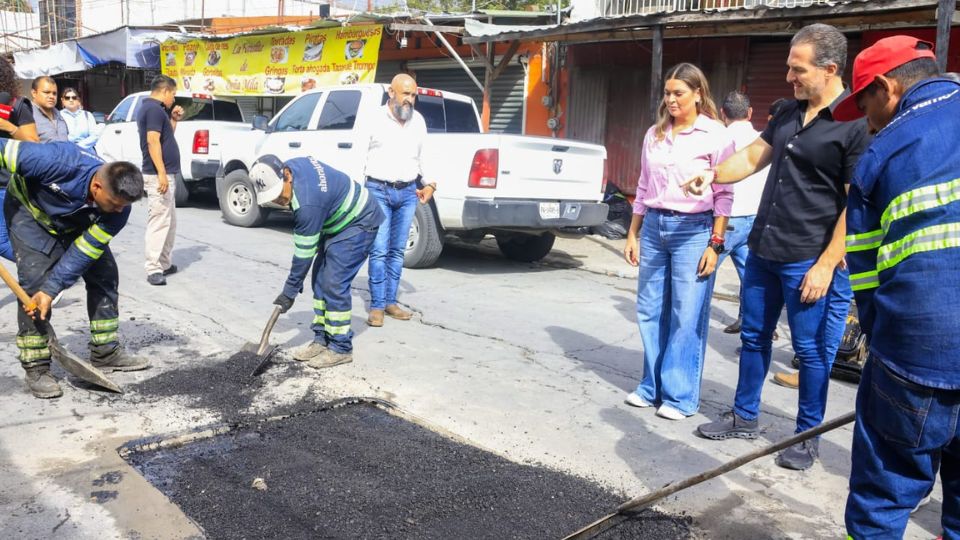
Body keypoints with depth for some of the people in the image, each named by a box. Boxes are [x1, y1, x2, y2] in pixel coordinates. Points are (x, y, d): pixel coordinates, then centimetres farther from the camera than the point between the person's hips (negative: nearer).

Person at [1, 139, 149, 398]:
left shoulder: (119, 207, -28)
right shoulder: (58, 162, -42)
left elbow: (83, 253, -23)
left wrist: (51, 290, -28)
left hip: (76, 223, 4)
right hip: (29, 210, -4)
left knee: (104, 274, -1)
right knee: (35, 282, -16)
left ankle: (106, 353, 13)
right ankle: (36, 368, -6)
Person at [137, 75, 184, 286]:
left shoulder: (150, 108, 18)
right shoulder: (154, 109, -13)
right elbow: (153, 141, -22)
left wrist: (173, 120, 14)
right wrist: (161, 173, -26)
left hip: (165, 174, 11)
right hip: (159, 175, -11)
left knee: (169, 222, 16)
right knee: (159, 222, -10)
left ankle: (164, 264, 23)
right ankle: (153, 269, -9)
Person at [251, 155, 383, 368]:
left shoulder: (307, 203, -34)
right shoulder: (292, 165, -9)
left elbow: (304, 253, -25)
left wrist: (289, 292, -15)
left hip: (359, 222, -10)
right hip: (340, 221, 10)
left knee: (334, 284, -13)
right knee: (320, 280, 7)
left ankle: (340, 348, -3)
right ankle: (322, 340, 14)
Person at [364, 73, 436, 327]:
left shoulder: (418, 121, 10)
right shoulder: (375, 119, -4)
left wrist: (430, 184, 8)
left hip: (407, 192, 4)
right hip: (378, 191, -4)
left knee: (397, 251, 8)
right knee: (379, 251, -6)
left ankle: (390, 301, 16)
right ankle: (377, 306, 1)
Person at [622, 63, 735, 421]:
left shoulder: (716, 135, -3)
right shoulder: (654, 134, 11)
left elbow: (724, 195, -5)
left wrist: (715, 244, -10)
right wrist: (632, 234, 12)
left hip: (693, 230, -5)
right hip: (654, 226, 5)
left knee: (687, 316, -2)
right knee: (650, 311, 8)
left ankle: (680, 397, 8)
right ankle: (652, 387, 21)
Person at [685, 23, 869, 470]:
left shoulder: (857, 124, -13)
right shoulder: (790, 113, 10)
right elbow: (754, 156, 17)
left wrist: (827, 265, -18)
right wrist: (713, 174, -2)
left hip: (809, 261, -7)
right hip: (761, 250, 8)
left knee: (812, 350, 5)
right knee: (754, 337, 15)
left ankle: (807, 436, 20)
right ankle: (744, 417, 30)